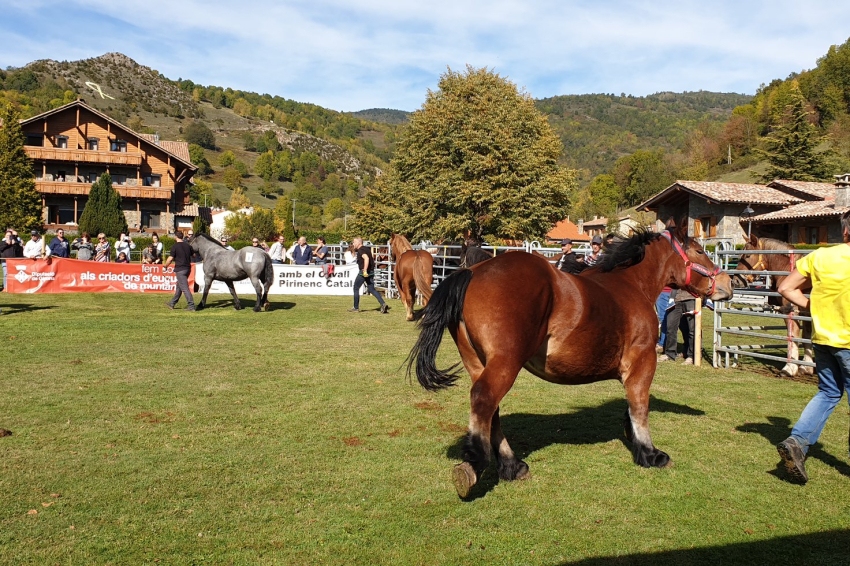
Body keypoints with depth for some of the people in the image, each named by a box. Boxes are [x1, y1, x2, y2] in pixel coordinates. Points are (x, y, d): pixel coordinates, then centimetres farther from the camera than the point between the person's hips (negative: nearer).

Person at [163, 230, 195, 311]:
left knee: (184, 288, -6)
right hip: (187, 268, 7)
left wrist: (165, 265, 7)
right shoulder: (188, 246, 6)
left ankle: (191, 306, -10)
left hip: (180, 269, -7)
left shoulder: (175, 246, -11)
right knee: (179, 286, 18)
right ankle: (172, 303, 30)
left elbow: (170, 259, -11)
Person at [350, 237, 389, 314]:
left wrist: (365, 270, -31)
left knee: (356, 288, 7)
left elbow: (366, 258, -31)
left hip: (363, 273, -9)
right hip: (371, 272, 9)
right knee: (372, 290, 9)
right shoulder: (367, 249, 15)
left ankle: (356, 308, 13)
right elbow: (372, 259, 24)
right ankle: (383, 304, -7)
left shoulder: (361, 250, -13)